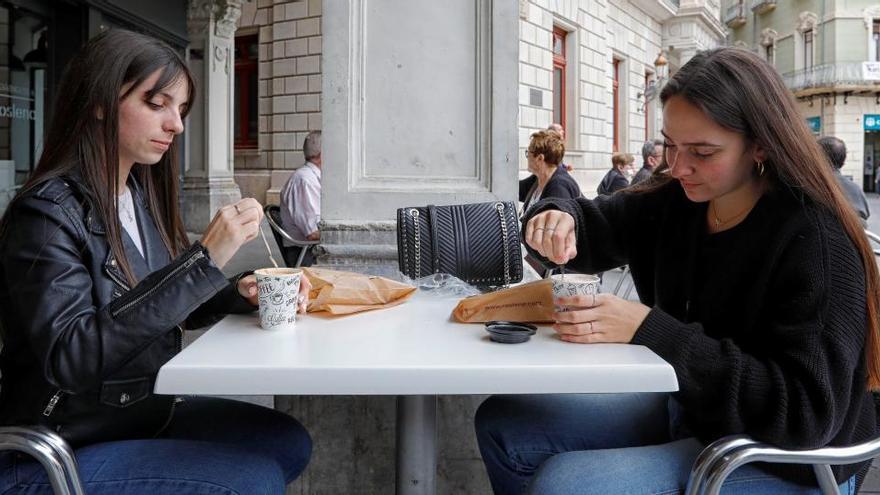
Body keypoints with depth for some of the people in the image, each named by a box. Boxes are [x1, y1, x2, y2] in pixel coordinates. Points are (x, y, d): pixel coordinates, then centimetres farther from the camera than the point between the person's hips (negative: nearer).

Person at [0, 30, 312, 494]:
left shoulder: (140, 195, 4)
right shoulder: (46, 213, -19)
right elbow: (70, 359, -30)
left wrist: (238, 293, -9)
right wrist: (203, 259, -34)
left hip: (144, 409, 8)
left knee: (289, 442, 2)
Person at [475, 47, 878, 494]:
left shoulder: (816, 243, -24)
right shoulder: (676, 201, -4)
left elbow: (806, 412, -29)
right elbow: (596, 223, 10)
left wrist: (648, 330, -33)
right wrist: (557, 219, -17)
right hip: (686, 408, 7)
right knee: (501, 423, 6)